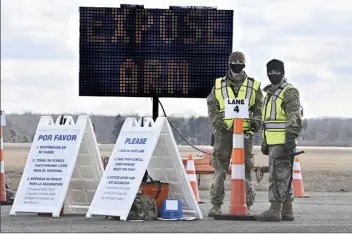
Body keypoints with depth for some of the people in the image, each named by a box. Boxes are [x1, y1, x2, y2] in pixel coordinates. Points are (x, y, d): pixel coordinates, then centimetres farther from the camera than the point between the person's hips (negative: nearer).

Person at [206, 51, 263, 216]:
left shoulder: (254, 86, 9)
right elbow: (212, 108, 9)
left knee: (244, 170, 1)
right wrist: (218, 123, -6)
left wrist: (256, 121, -6)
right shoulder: (218, 85, 10)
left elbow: (259, 108, 11)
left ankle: (247, 205, 5)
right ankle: (216, 205, 1)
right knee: (220, 170, -1)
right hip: (223, 132, 0)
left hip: (245, 133, 0)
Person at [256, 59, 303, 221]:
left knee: (278, 176, -12)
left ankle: (275, 210, -14)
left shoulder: (289, 92, -8)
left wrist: (291, 139, -24)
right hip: (273, 142, 10)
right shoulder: (271, 93, 22)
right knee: (283, 177, 11)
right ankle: (287, 211, 15)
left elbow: (294, 117, -17)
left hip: (282, 142, -10)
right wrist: (265, 142, 27)